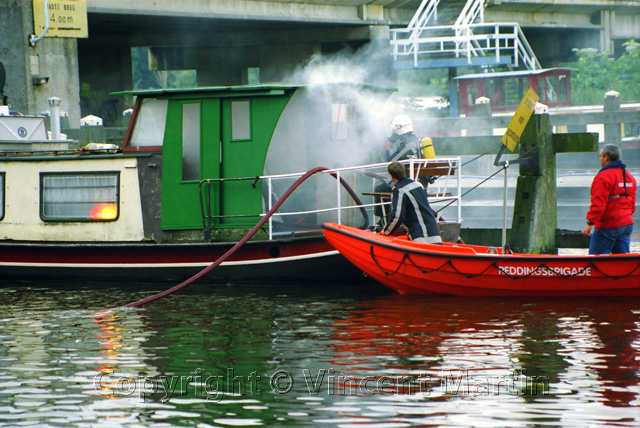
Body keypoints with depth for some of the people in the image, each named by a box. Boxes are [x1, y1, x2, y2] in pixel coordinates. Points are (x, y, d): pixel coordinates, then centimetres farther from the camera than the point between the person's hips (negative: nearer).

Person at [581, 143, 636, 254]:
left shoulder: (603, 177, -14)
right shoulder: (629, 176, 14)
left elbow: (598, 204, -20)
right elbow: (632, 204, 20)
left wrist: (589, 223, -16)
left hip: (607, 227, -8)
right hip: (627, 224, 8)